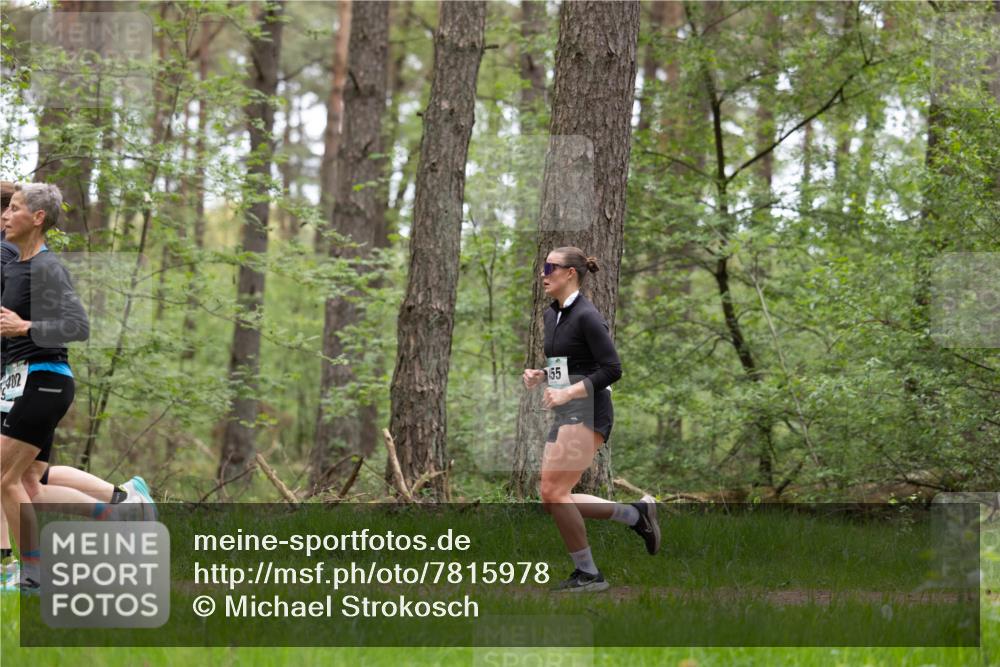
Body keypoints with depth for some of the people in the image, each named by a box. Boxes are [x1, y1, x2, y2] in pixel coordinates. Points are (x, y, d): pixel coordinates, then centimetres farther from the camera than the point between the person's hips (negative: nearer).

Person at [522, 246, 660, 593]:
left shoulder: (586, 316, -13)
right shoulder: (552, 315, 14)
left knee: (553, 490, -14)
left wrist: (567, 392, -23)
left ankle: (588, 573, -3)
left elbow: (612, 369, -18)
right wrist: (540, 375, 5)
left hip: (587, 414, -9)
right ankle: (636, 513, 17)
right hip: (566, 416, 9)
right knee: (552, 496, 4)